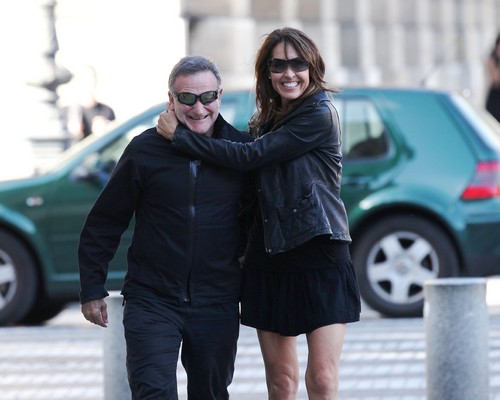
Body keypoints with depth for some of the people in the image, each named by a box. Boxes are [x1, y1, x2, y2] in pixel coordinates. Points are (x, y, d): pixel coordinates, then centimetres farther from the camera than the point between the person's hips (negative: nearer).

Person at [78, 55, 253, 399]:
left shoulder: (243, 149, 1)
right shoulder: (145, 151, -3)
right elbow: (103, 223, 3)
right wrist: (93, 290, 3)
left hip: (217, 305, 2)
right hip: (152, 302, -2)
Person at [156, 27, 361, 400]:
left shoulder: (319, 116, -10)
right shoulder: (268, 120, 15)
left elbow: (250, 156, -15)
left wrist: (180, 135, -10)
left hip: (320, 256, -7)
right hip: (269, 258, 7)